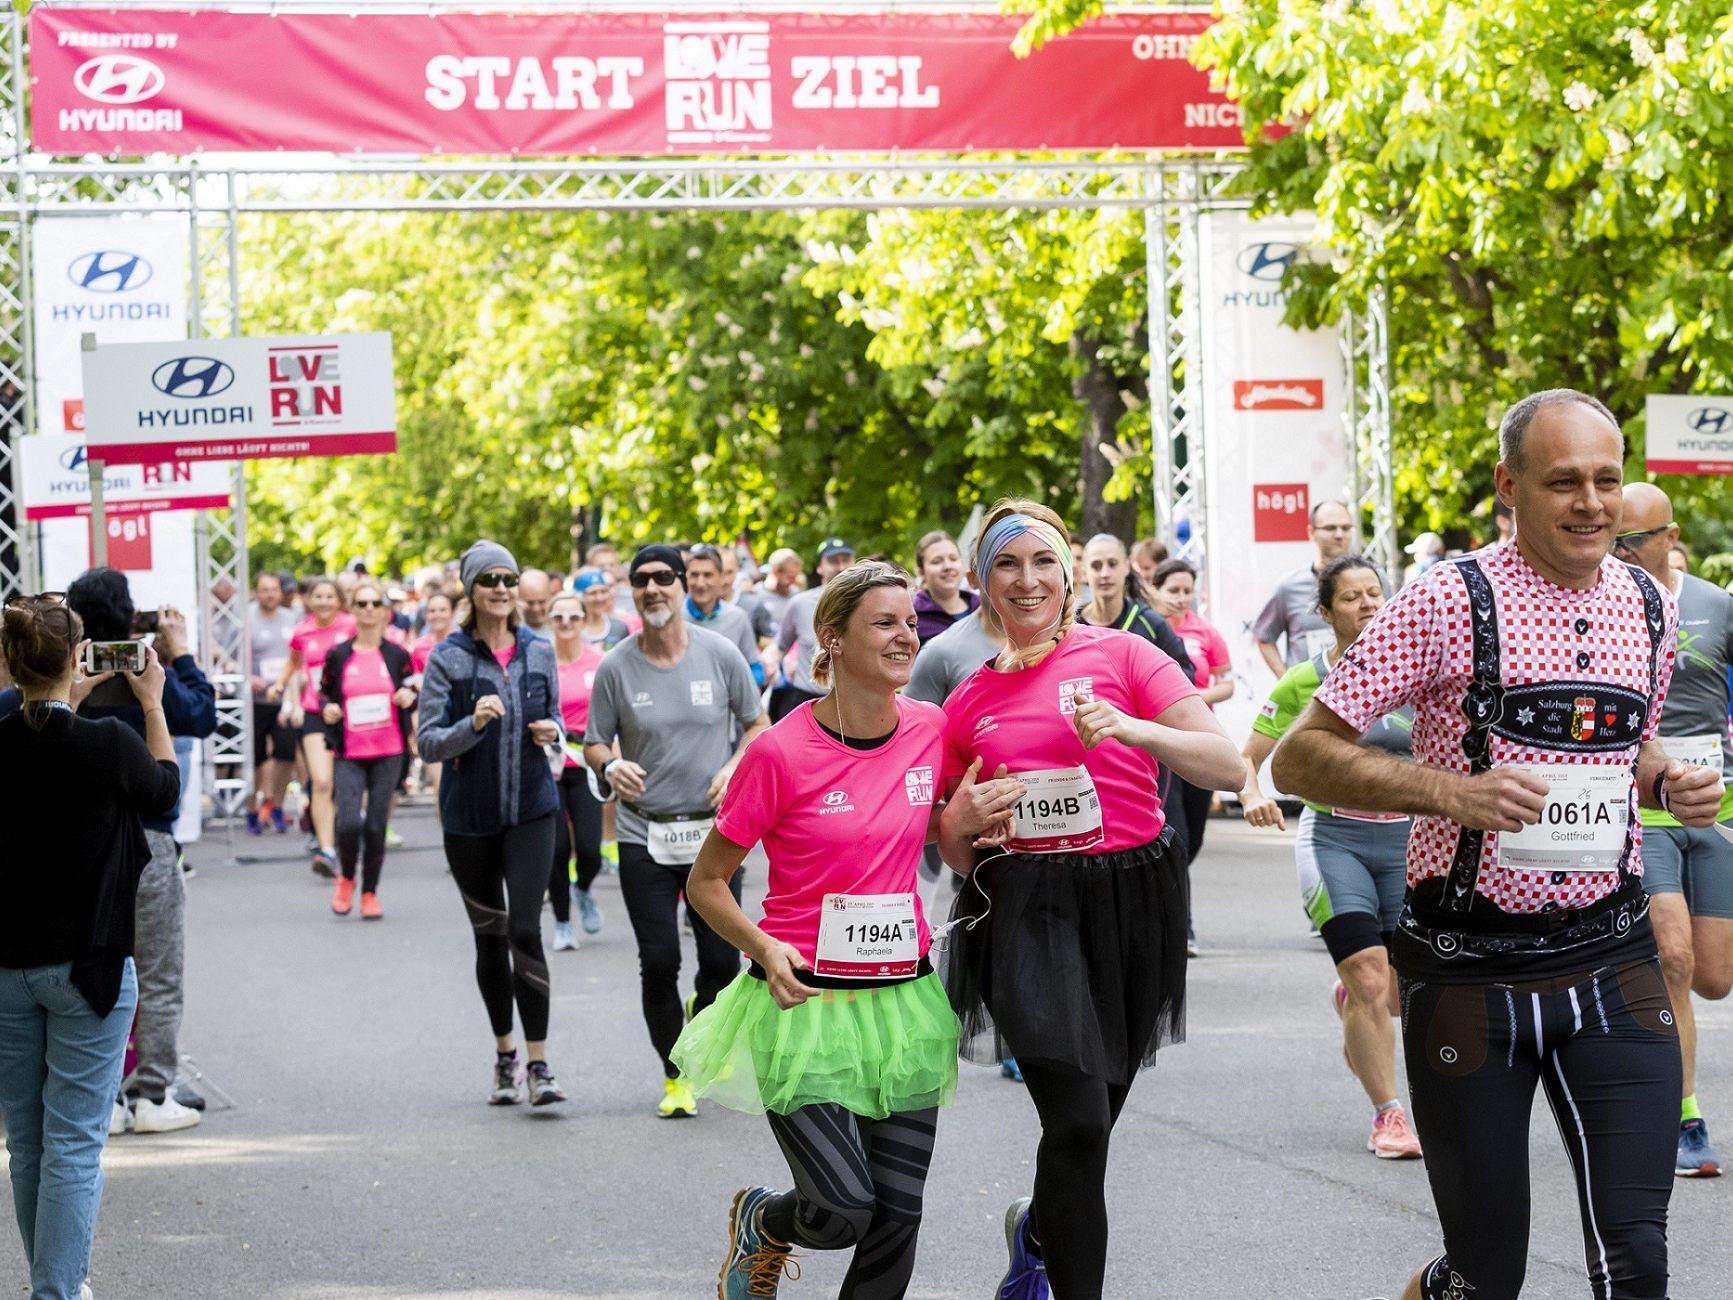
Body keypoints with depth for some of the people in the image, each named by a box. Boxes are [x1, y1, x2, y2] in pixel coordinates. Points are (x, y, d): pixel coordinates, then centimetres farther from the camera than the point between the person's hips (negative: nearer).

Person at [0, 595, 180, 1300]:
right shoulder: (108, 742, -16)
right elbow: (164, 791, 7)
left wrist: (71, 702, 20)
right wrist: (151, 704, 17)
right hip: (88, 963, -4)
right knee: (74, 1144, -2)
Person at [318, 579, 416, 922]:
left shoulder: (397, 655, 4)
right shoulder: (337, 656, 2)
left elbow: (414, 696, 13)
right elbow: (323, 693, 13)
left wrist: (410, 698, -10)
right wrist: (326, 709, -9)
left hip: (388, 753, 1)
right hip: (349, 754, -1)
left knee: (376, 825, 0)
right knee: (349, 822, -14)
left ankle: (370, 893, 17)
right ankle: (346, 878, 15)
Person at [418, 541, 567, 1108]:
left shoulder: (539, 651, 2)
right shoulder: (448, 658, -6)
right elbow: (428, 742, -10)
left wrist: (552, 733, -7)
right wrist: (473, 724, -28)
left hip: (531, 809, 0)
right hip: (469, 815, 0)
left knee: (524, 930, -13)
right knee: (489, 937, 10)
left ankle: (538, 1066, -13)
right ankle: (505, 1056, 27)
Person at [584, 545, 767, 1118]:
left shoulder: (720, 655, -2)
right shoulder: (615, 668, -3)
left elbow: (757, 726, 9)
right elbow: (594, 744, 5)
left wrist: (733, 769, -9)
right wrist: (610, 766, -17)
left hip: (712, 830, 0)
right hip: (644, 836, 0)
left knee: (722, 960, -1)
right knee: (658, 962, -4)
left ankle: (702, 1013, 35)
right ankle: (675, 1076, 13)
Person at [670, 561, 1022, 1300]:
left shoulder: (931, 729, 0)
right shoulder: (782, 752, -13)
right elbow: (706, 883, -3)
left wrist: (966, 822, -4)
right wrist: (762, 947, -20)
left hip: (900, 1004, 5)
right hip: (806, 1000, -5)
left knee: (898, 1216, 1)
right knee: (844, 1209, -13)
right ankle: (761, 1222, 23)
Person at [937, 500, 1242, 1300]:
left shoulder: (1122, 656, 1)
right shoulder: (970, 701, 10)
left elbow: (1227, 766, -6)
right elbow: (955, 851, 18)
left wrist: (1134, 729, -21)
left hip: (1132, 901, 0)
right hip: (1028, 909, 0)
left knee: (1092, 1119, 10)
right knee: (1080, 1120, -16)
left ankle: (1038, 1229, 43)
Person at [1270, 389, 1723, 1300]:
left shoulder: (1648, 605, 7)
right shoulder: (1450, 602, -9)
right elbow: (1300, 757, -8)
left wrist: (1668, 783, 3)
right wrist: (1448, 791, -23)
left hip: (1610, 962, 4)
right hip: (1469, 974, -4)